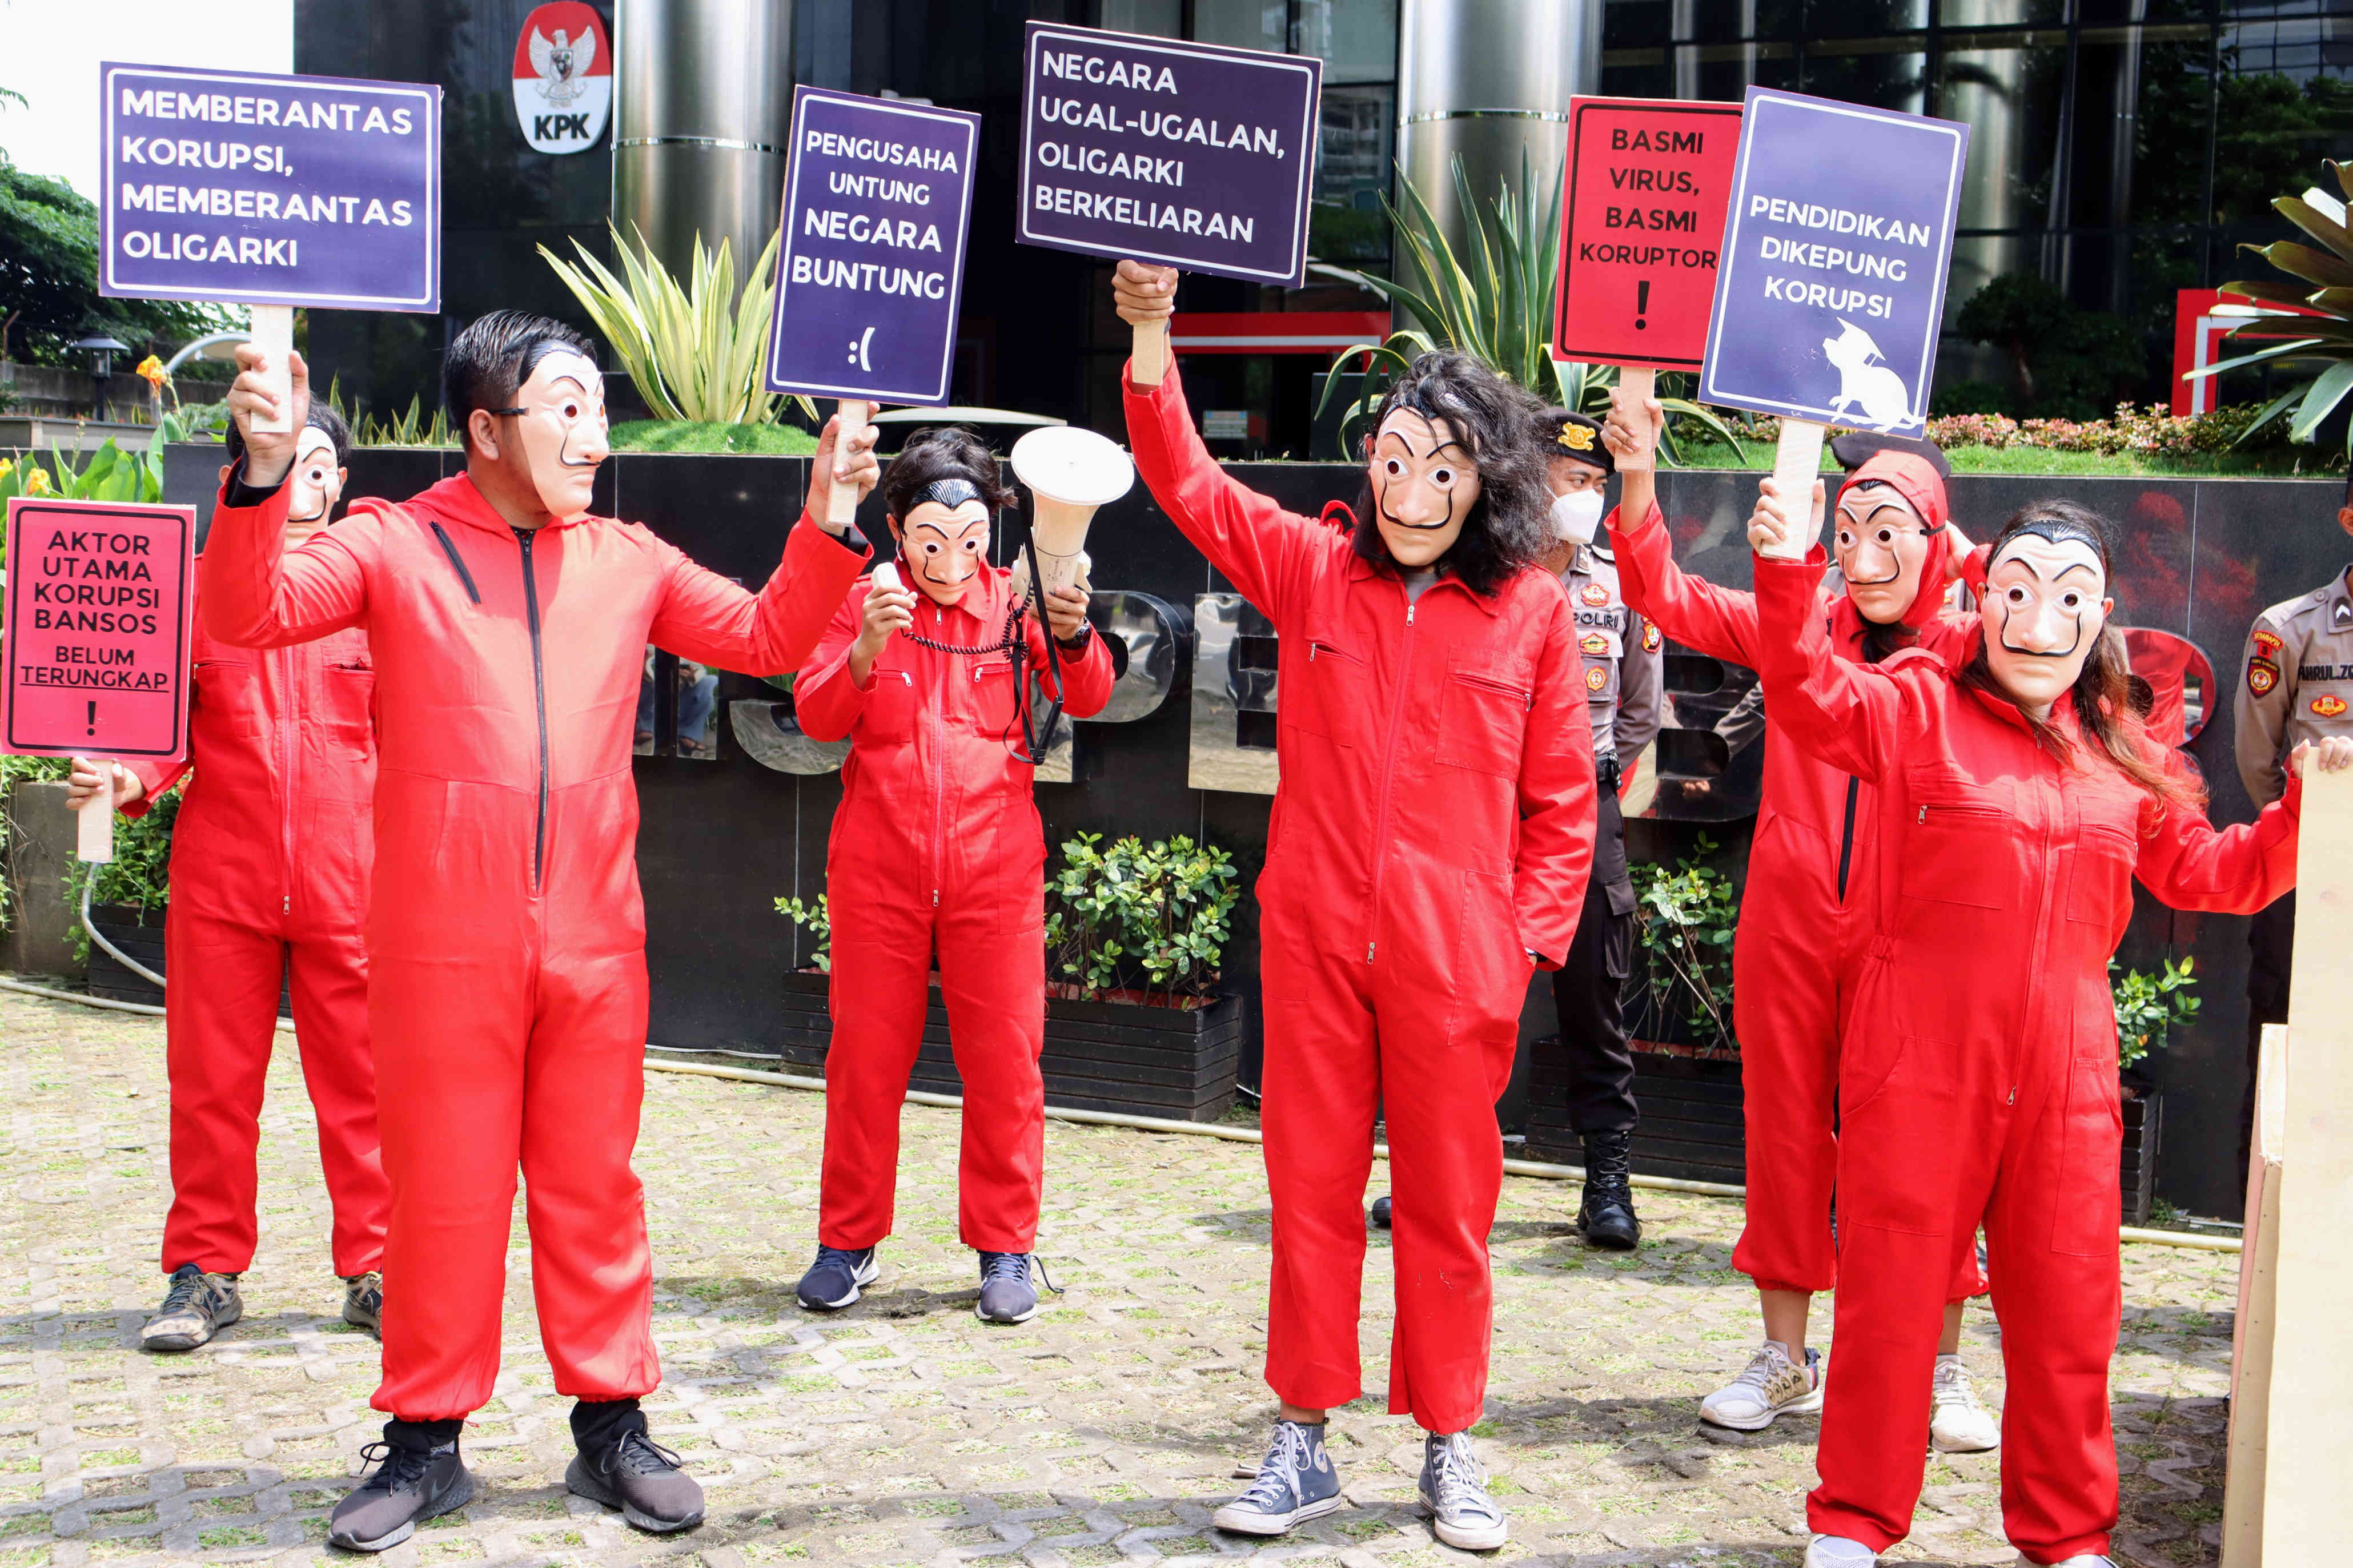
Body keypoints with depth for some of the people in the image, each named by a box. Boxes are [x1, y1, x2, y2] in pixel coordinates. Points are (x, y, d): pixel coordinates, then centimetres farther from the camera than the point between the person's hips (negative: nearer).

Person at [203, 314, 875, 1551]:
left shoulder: (628, 561, 11)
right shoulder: (396, 545, 0)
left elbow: (765, 636, 13)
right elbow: (249, 617, -11)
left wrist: (827, 525, 0)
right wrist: (263, 475, -26)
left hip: (593, 941, 3)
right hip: (441, 942, -3)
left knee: (594, 1186, 10)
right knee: (442, 1190, 6)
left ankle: (611, 1426, 23)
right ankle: (426, 1441, 21)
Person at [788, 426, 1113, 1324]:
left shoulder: (1014, 602, 4)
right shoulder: (868, 603, 5)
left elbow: (1086, 698, -8)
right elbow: (816, 716, -4)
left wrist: (1073, 636, -29)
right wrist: (864, 653, -23)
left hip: (995, 867, 0)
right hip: (878, 867, 1)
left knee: (1004, 1058, 1)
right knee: (865, 1054, 6)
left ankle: (1004, 1247, 14)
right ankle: (848, 1241, 19)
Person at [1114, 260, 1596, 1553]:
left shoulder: (1531, 609, -1)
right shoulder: (1309, 570, 2)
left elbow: (1563, 799, 4)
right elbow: (1186, 483, -4)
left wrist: (1532, 935, -2)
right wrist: (1151, 343, -18)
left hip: (1458, 958, -1)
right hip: (1314, 942, 1)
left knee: (1449, 1204, 8)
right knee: (1311, 1188, 9)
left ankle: (1449, 1453, 23)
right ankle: (1303, 1444, 22)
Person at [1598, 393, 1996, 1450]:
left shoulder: (1967, 652, 0)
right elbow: (1670, 599, -1)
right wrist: (1638, 480, -15)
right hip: (1786, 924, 2)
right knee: (1784, 1133, 11)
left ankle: (1940, 1371, 19)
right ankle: (1784, 1356, 25)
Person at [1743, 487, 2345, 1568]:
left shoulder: (2123, 758, 12)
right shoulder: (1916, 708, -2)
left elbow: (2211, 874, 19)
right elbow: (1810, 697, -20)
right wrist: (1786, 570, -37)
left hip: (2065, 1079, 4)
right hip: (1918, 1070, -4)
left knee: (2068, 1310, 10)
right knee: (1890, 1297, 4)